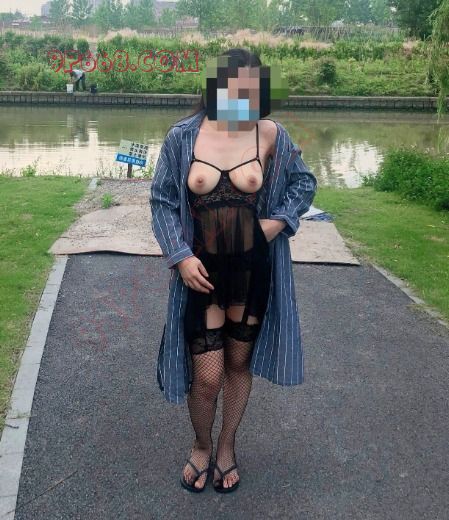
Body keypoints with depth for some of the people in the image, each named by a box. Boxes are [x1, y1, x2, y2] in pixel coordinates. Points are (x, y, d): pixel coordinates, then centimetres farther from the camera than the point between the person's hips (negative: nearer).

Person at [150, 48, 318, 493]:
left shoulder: (271, 135, -4)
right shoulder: (182, 136, -6)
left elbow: (304, 183, 11)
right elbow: (162, 201, 0)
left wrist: (280, 220, -6)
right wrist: (180, 256, -11)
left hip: (253, 271, 1)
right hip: (202, 272, -1)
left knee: (239, 364, 16)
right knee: (206, 377, 2)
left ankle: (226, 446, 41)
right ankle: (201, 446, 34)